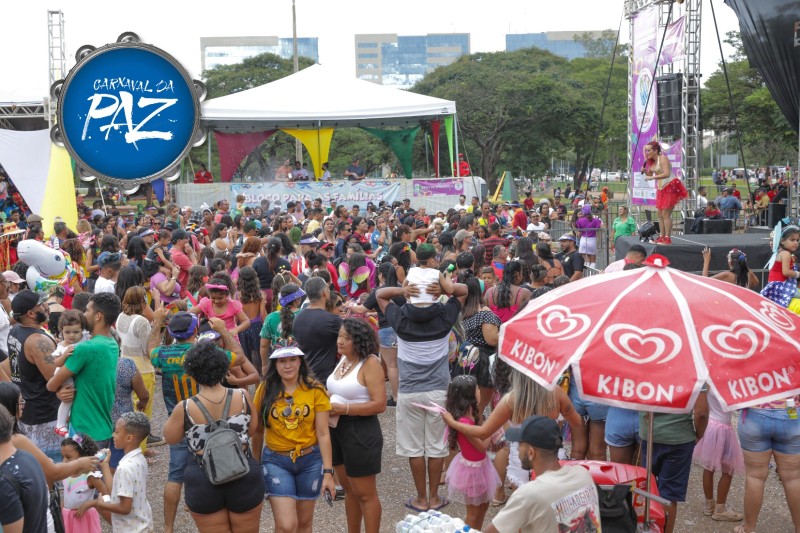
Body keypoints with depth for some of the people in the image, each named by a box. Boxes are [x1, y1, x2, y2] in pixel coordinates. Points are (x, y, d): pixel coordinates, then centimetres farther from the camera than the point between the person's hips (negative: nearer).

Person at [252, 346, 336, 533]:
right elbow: (258, 431, 5)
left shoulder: (315, 389, -8)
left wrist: (328, 472, -11)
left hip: (310, 460, 1)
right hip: (276, 461, -1)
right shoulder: (265, 390, -6)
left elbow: (323, 434, -7)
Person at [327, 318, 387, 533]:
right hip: (336, 429, 8)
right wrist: (327, 405, 0)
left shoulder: (370, 363, -16)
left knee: (365, 494, 3)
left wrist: (343, 409, -23)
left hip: (360, 432, -8)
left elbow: (379, 404, -23)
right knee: (349, 490, 20)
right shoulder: (343, 359, 7)